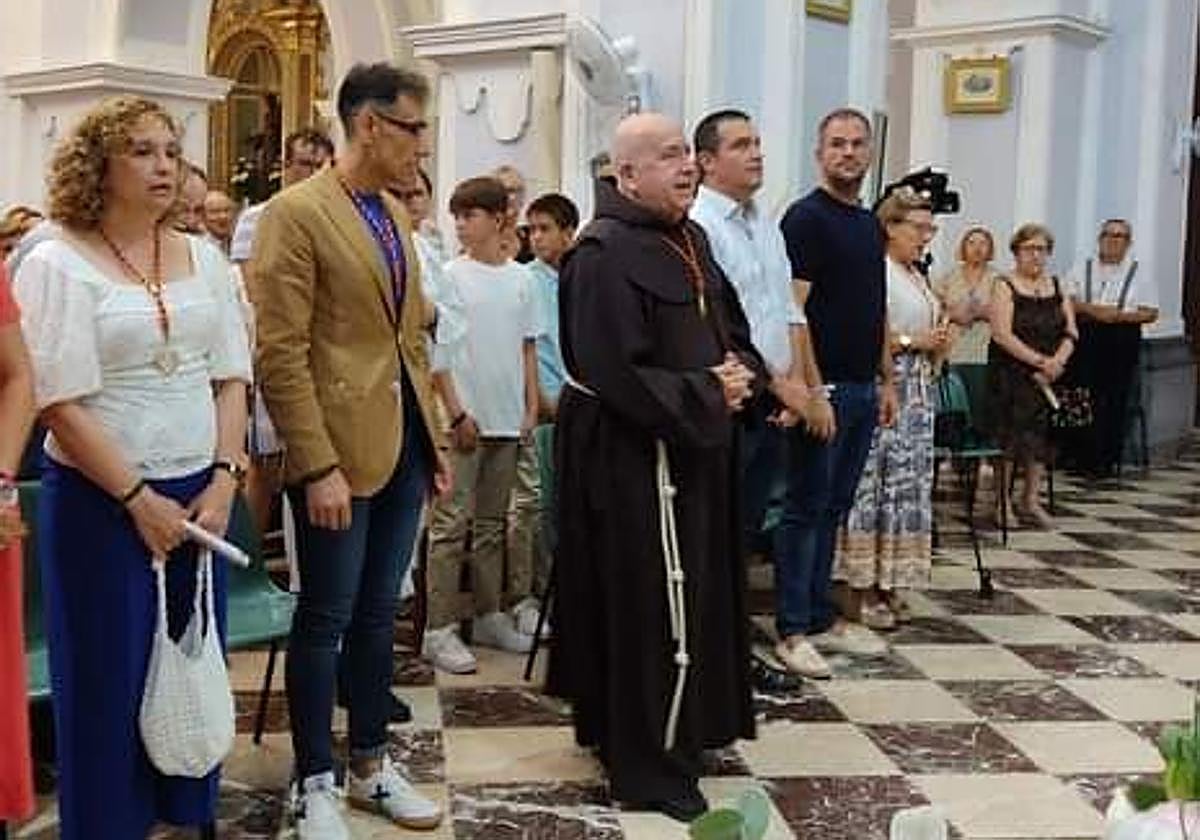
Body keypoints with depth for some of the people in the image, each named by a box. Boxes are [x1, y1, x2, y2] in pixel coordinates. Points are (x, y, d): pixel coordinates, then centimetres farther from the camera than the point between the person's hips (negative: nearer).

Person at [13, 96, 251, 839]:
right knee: (110, 679, 5)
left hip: (199, 494, 5)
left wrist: (224, 480, -5)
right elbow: (60, 402, -12)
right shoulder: (57, 264, -7)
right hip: (100, 501, -4)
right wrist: (138, 498, -13)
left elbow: (231, 378, 6)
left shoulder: (203, 257, 8)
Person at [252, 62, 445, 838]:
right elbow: (281, 354, -15)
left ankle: (371, 765, 28)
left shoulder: (396, 214, 13)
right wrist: (318, 466, -19)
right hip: (340, 447, -7)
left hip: (403, 444, 7)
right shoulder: (296, 213, -11)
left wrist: (433, 437, 15)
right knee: (326, 619, 4)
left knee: (378, 613, 15)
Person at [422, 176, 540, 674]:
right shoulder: (450, 276, -4)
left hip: (507, 419, 5)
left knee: (492, 522, 13)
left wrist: (531, 407, 6)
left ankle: (490, 616, 23)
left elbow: (527, 349, 12)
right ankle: (440, 629, -1)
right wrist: (457, 413, -12)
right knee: (452, 522, -4)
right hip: (464, 418, -4)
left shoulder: (520, 278, 8)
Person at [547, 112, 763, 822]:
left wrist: (741, 372, -2)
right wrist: (709, 395, -17)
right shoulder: (605, 254, -18)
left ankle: (678, 731, 35)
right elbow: (617, 374, -25)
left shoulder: (691, 239, 10)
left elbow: (733, 324, 20)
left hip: (698, 447, 9)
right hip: (634, 458, -9)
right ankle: (648, 765, 13)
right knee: (650, 604, -1)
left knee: (696, 596, 18)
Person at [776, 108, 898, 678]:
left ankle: (821, 617, 21)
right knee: (806, 508, -2)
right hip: (823, 387, -8)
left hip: (862, 389, 8)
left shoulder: (870, 224, 17)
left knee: (833, 508, 13)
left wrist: (887, 381, 17)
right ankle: (792, 630, 5)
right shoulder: (806, 218, -9)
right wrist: (811, 388, -20)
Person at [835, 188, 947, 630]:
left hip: (918, 394, 10)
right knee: (873, 486, -8)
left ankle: (886, 584, 16)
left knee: (909, 487, 9)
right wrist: (914, 341, -15)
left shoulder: (918, 277, 19)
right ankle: (857, 588, -1)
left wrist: (938, 344, 9)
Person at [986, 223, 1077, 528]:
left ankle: (1031, 500, 13)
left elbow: (1071, 331, 8)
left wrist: (1058, 360, -11)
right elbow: (1002, 335, -15)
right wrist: (1039, 360, -18)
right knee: (1010, 435, -4)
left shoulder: (1057, 287, 12)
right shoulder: (1005, 288, -5)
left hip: (1048, 376, 5)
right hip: (1011, 374, -5)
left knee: (1043, 434, 4)